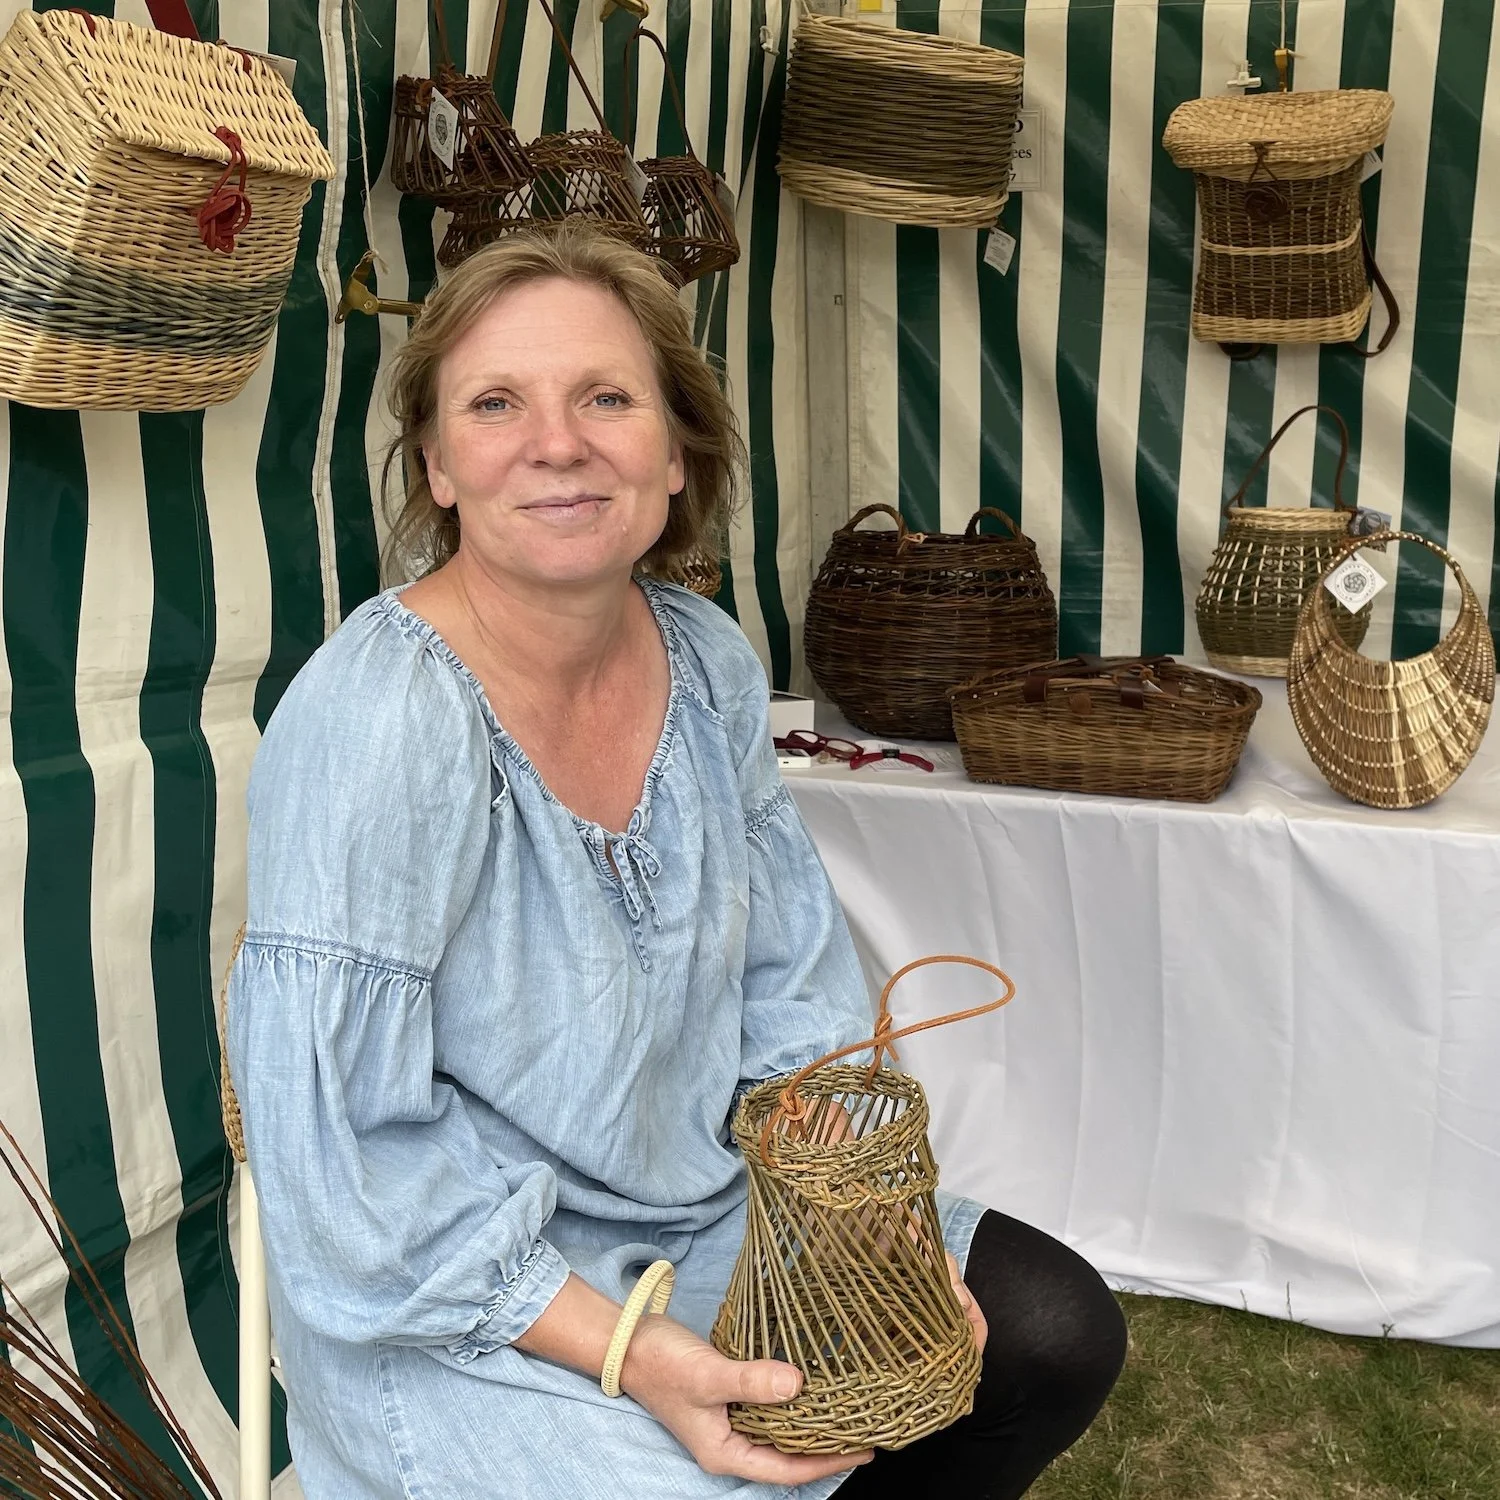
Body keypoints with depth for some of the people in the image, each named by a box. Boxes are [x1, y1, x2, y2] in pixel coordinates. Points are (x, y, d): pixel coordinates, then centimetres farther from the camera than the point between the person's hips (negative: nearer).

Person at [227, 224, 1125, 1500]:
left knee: (1062, 1335, 6)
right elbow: (346, 1158, -24)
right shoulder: (372, 726, -27)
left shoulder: (708, 660, -6)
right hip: (462, 1307, -6)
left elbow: (797, 986, 4)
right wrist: (629, 1354, -26)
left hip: (713, 1210, 7)